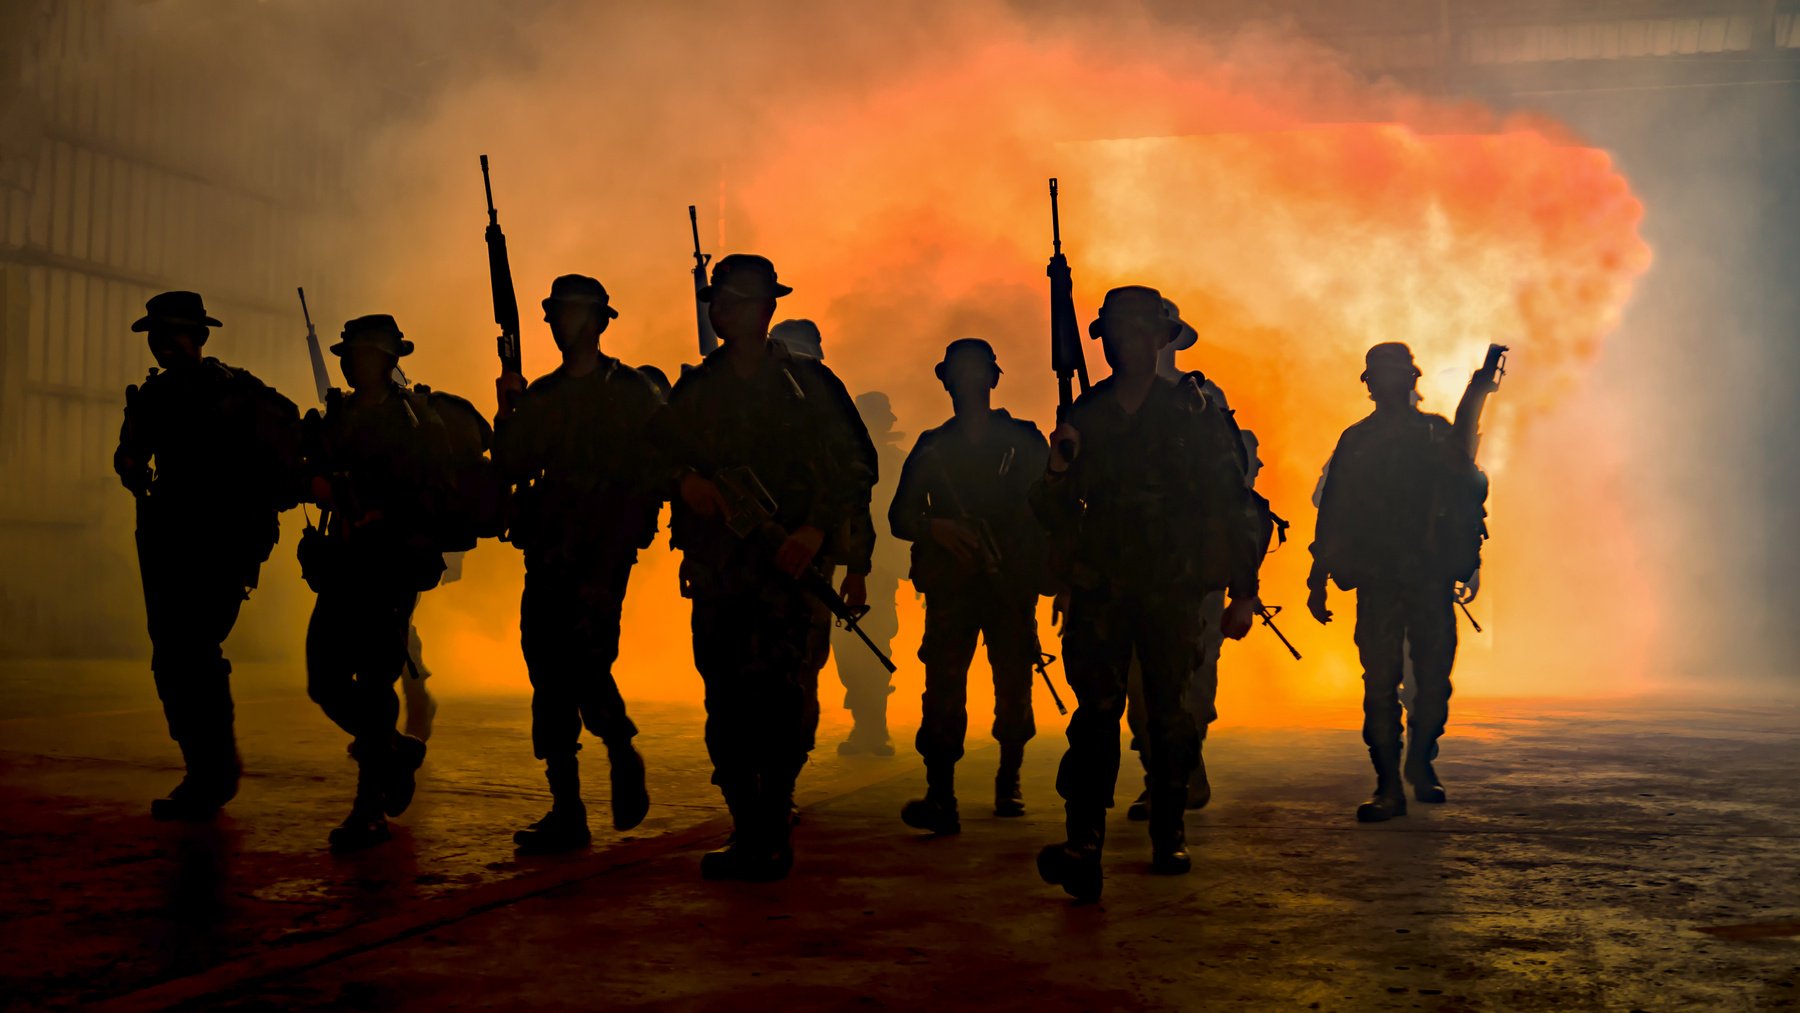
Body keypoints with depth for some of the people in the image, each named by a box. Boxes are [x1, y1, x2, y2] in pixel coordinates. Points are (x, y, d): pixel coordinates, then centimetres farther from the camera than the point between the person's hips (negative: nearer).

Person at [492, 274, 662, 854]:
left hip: (602, 551, -5)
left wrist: (613, 546, -9)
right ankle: (566, 814, 8)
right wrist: (509, 411, -2)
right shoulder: (538, 397, 17)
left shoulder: (635, 394, 4)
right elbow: (510, 468, 10)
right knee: (549, 674, 2)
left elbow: (653, 476, -1)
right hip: (547, 554, 5)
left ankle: (623, 754, 13)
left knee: (584, 662, -17)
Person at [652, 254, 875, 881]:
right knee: (727, 709, 4)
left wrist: (816, 528, -12)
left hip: (790, 568, -3)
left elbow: (855, 465, 2)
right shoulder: (692, 391, 15)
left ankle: (773, 833, -4)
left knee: (783, 700, -12)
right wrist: (682, 480, -8)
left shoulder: (808, 383, 7)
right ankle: (748, 833, 13)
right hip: (716, 574, 3)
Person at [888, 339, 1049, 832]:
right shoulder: (931, 448, 13)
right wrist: (935, 527, -11)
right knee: (943, 686, -14)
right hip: (950, 584, 0)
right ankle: (940, 798, -20)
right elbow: (900, 517, 10)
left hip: (1012, 584, 0)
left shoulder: (1024, 440, 11)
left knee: (1014, 686, 2)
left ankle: (1008, 783, 21)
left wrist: (1048, 568, -5)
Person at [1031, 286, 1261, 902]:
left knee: (1171, 716, 6)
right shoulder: (1085, 416, 9)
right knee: (1097, 708, -13)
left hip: (1175, 591, 0)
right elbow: (1057, 517, 11)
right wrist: (1057, 470, -11)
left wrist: (1243, 590, 0)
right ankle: (1083, 848, -22)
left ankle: (1169, 838, 21)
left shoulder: (1196, 412, 4)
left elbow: (1232, 503, 4)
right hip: (1101, 589, 0)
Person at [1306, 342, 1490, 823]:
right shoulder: (1355, 441, 11)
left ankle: (1420, 762, 24)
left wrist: (1464, 557, -6)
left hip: (1432, 577, 0)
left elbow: (1469, 494, 7)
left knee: (1434, 679, 1)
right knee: (1380, 682, -6)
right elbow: (1332, 513, 11)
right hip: (1377, 580, 0)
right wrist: (1318, 579, 6)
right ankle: (1388, 786, -2)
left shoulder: (1439, 434, 10)